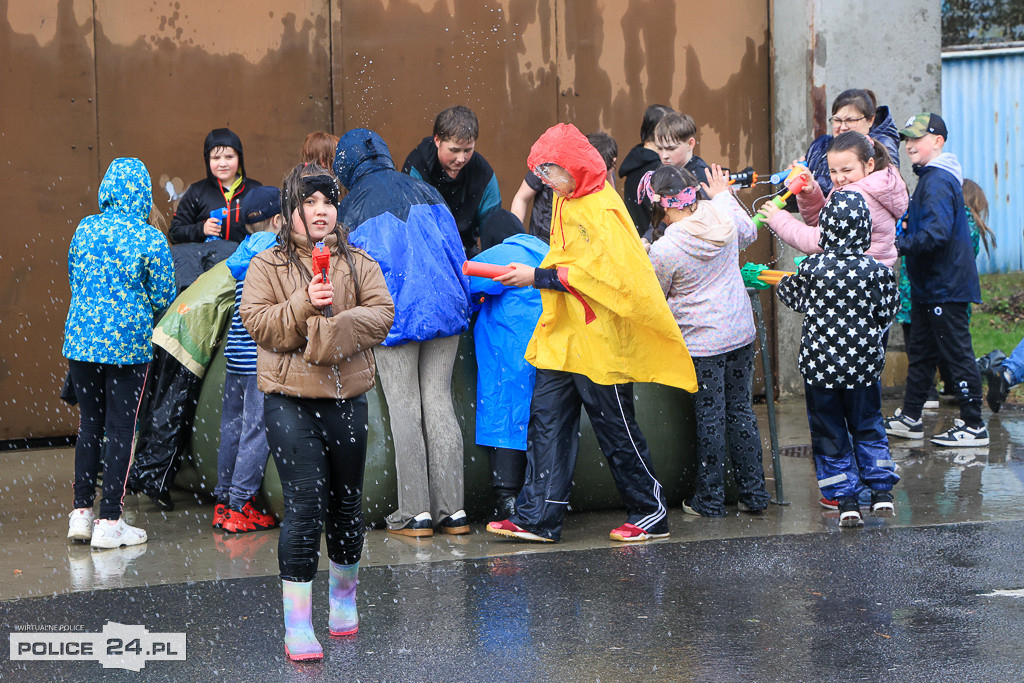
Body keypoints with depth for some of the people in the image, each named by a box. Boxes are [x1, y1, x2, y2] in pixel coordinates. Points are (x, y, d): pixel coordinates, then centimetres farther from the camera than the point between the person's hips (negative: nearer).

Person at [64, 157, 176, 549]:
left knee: (89, 424, 14)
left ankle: (81, 512, 15)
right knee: (120, 429, 2)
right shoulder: (151, 240, -10)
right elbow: (163, 297, -4)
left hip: (81, 339, 4)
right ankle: (110, 522, 4)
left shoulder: (85, 229, 2)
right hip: (128, 342, -4)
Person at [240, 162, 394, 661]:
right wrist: (304, 305, -21)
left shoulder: (358, 263, 8)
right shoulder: (266, 266, 3)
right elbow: (255, 321, -9)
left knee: (346, 502, 13)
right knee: (304, 504, -10)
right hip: (289, 400, -3)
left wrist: (330, 327, -19)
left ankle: (344, 598, 34)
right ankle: (297, 624, -6)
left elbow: (381, 314, -5)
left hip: (346, 399, 3)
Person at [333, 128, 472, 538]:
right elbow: (454, 249, 14)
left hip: (394, 315, -4)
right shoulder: (424, 191, 12)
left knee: (404, 409, 1)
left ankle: (416, 511, -1)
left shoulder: (353, 208, 1)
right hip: (443, 307, 4)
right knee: (439, 402, 7)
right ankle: (452, 509, 4)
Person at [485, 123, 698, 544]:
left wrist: (540, 277, -19)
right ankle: (538, 518, 4)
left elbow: (603, 273, -22)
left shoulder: (603, 209, -17)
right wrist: (537, 274, 5)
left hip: (600, 340, -8)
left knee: (616, 430, 2)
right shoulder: (566, 201, 12)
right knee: (546, 421, 3)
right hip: (563, 337, 9)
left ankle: (651, 515, 15)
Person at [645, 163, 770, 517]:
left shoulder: (664, 251, -19)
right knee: (740, 409, 14)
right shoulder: (722, 218, -5)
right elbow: (749, 232, 20)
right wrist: (724, 196, 29)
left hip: (702, 341, -5)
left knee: (710, 416, 4)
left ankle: (710, 498, 13)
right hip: (741, 331, 5)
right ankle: (754, 492, 18)